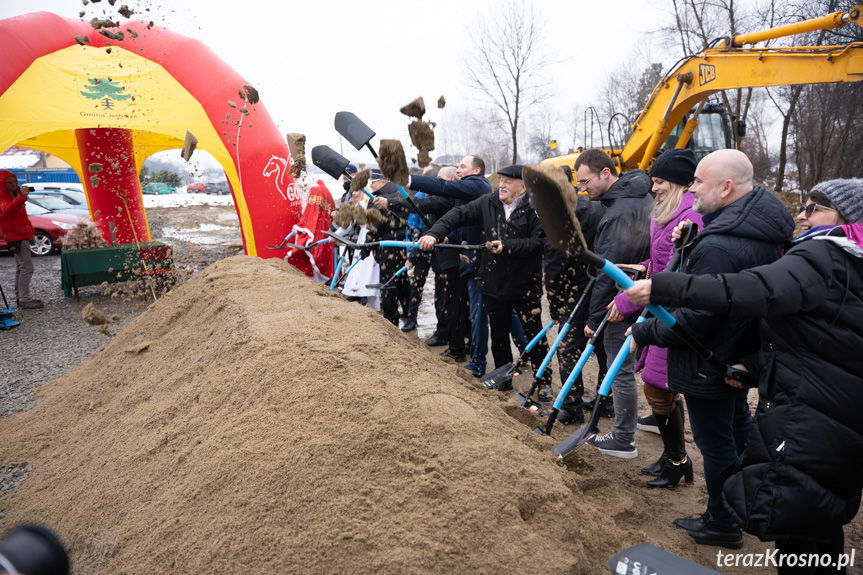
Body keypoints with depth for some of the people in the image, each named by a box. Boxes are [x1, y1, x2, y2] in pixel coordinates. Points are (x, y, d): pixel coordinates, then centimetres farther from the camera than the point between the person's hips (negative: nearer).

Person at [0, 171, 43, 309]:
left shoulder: (14, 195, 16)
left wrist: (31, 231, 22)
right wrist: (21, 197, -51)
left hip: (22, 235, 10)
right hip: (17, 237, -10)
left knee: (21, 268, 15)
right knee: (27, 268, -15)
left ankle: (20, 298, 23)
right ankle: (24, 300, -16)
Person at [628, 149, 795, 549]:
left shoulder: (718, 247, -32)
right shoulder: (765, 229, 0)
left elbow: (692, 322, -30)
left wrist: (643, 331, -14)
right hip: (742, 351, 10)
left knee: (714, 441, 7)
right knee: (737, 423, 28)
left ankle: (721, 524, 25)